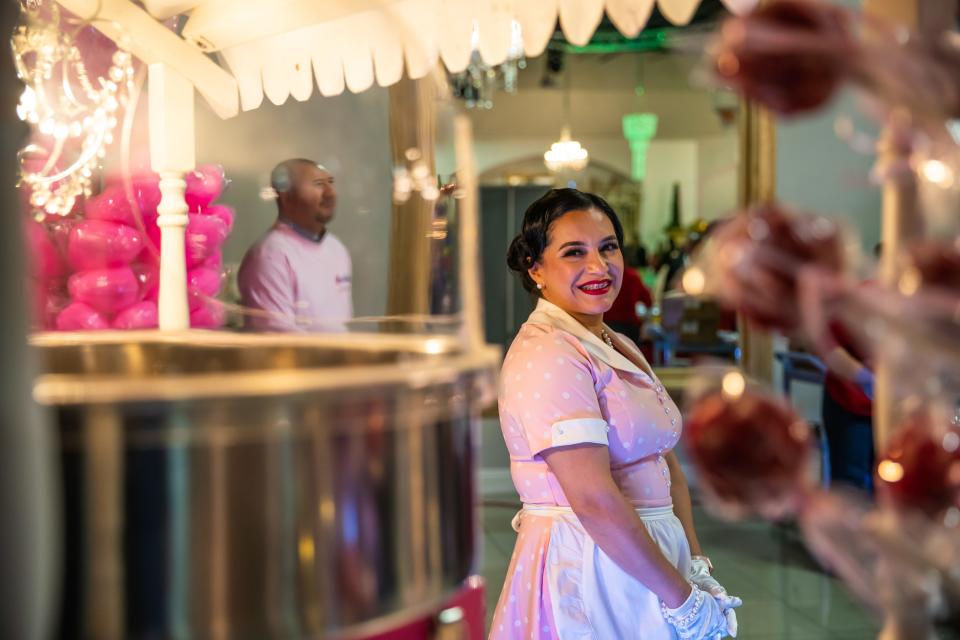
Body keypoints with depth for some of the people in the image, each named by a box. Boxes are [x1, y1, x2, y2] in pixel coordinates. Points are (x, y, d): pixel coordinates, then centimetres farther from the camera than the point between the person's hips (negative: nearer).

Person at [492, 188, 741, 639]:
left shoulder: (620, 348, 11)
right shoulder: (546, 353, -18)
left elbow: (666, 466, 11)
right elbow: (594, 500, -24)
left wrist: (697, 565, -1)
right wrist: (684, 600, -19)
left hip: (647, 556, 8)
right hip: (585, 573, -8)